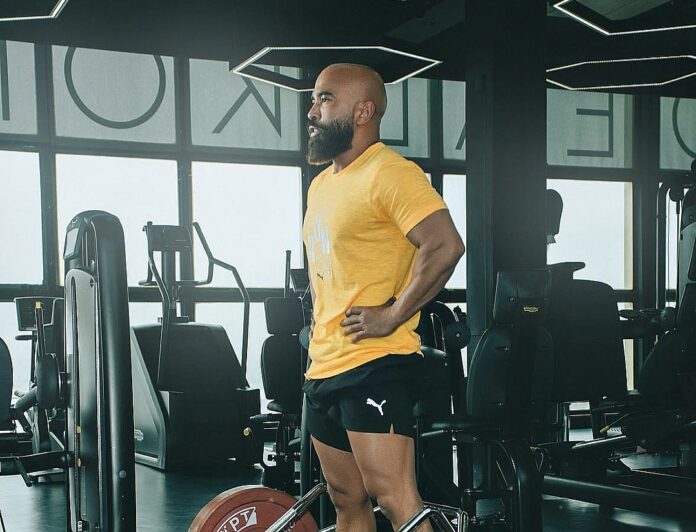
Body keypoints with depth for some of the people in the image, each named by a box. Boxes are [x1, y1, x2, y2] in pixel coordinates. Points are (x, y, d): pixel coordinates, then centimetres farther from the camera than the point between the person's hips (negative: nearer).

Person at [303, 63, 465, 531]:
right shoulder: (322, 184, 18)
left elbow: (445, 247, -22)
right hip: (324, 368, 9)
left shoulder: (389, 173, -11)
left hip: (376, 365, -9)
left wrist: (392, 316, -20)